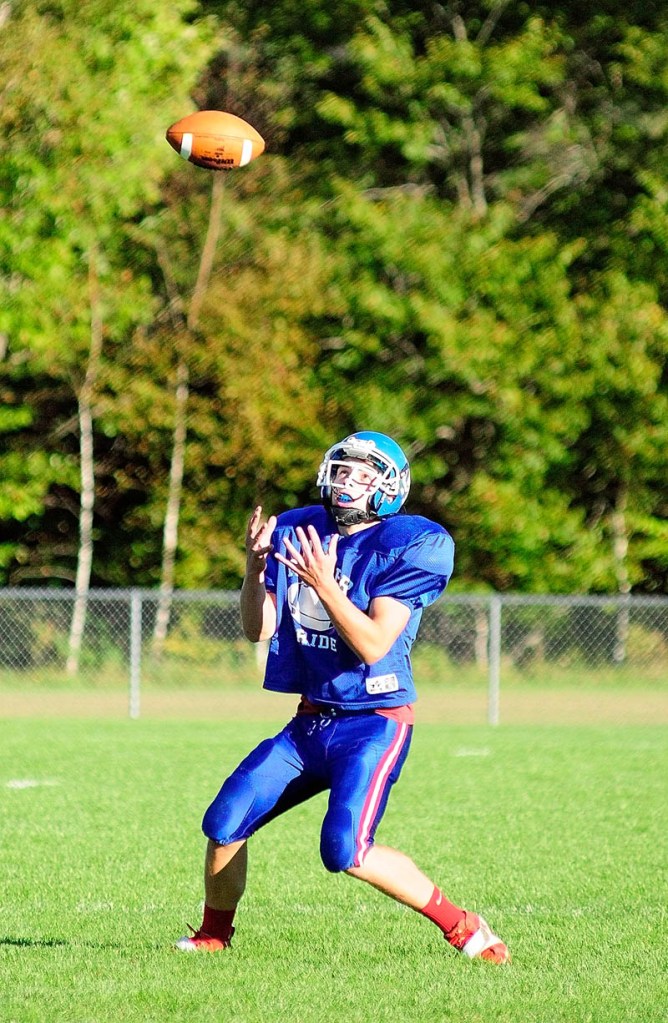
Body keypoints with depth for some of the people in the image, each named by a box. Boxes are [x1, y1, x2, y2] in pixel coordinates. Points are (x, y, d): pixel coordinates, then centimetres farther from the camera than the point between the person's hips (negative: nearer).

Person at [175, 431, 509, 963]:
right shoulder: (297, 531, 5)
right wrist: (256, 566, -12)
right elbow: (259, 629, 5)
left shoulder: (409, 547, -12)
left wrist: (323, 583, -32)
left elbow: (374, 645, -21)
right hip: (311, 721, 6)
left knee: (346, 851, -22)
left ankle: (463, 927, -8)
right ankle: (213, 935, 23)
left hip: (375, 723, -6)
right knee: (225, 824, 1)